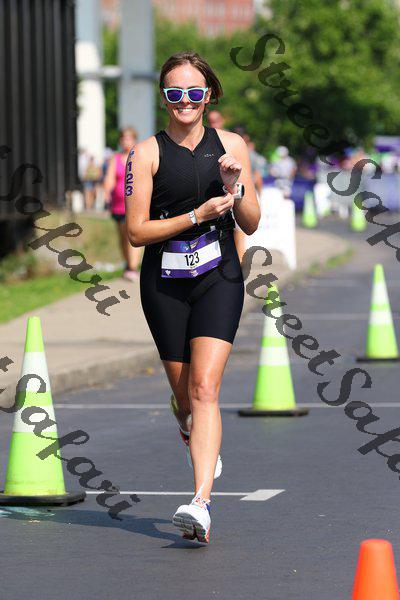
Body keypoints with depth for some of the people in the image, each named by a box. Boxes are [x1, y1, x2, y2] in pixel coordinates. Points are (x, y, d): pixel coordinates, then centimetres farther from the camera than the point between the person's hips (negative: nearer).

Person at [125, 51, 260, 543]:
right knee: (185, 397, 8)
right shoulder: (147, 153, -2)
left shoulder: (231, 146, 5)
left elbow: (251, 225, 7)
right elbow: (136, 231, -6)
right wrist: (197, 215, -15)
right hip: (164, 285, 0)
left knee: (204, 387, -17)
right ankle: (199, 441, 45)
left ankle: (200, 503, -27)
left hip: (218, 279, 0)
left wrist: (235, 188, -12)